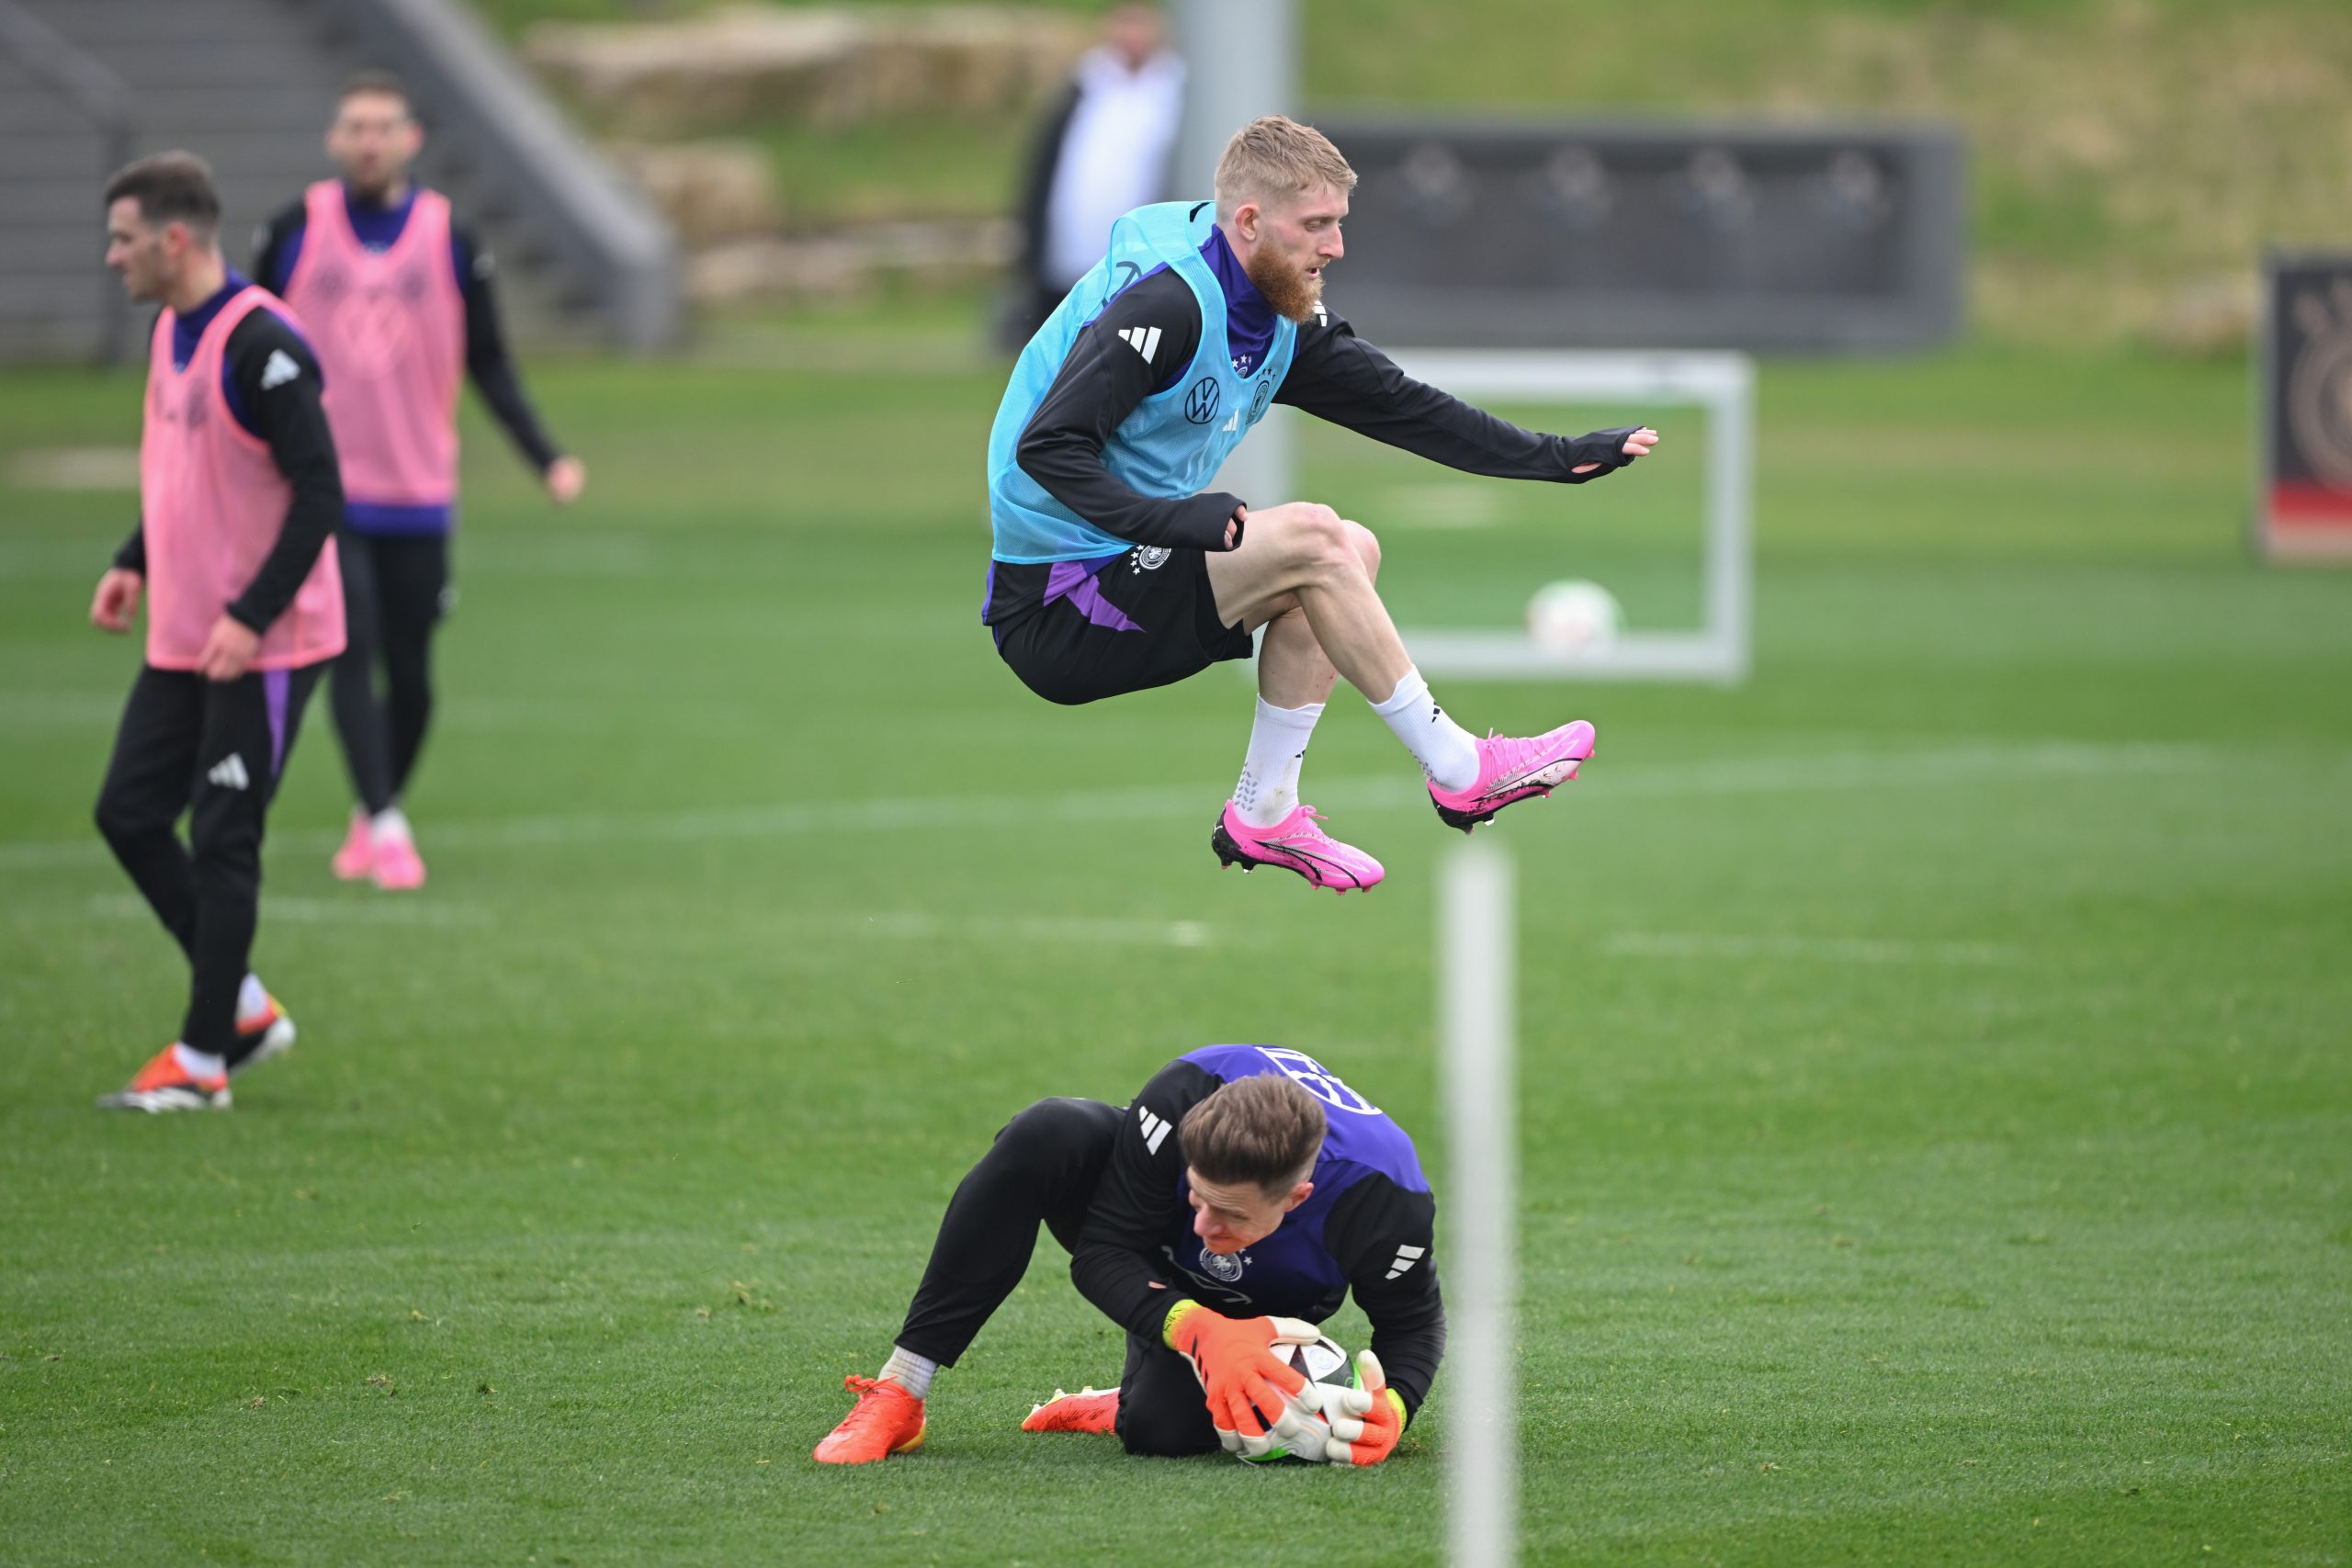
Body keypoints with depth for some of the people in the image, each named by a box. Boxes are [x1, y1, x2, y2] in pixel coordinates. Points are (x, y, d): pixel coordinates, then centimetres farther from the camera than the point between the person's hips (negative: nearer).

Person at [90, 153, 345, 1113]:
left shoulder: (260, 346, -18)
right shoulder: (172, 331, 10)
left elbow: (319, 493, -19)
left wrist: (252, 617, -22)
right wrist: (136, 562, 11)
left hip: (263, 646, -9)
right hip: (183, 639, 9)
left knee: (223, 844, -3)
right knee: (129, 815, 7)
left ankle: (203, 1062, 6)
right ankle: (245, 1008, 19)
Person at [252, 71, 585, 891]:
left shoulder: (451, 242, 1)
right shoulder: (294, 232, 0)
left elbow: (489, 365, 7)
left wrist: (546, 459, -4)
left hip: (417, 495, 2)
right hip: (321, 489, -2)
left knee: (409, 670, 4)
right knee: (352, 651, -16)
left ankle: (369, 818, 25)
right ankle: (386, 828, -18)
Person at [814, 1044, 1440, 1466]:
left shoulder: (1383, 1199, -38)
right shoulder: (1188, 1094, -38)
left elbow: (1414, 1323, -16)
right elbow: (1103, 1252, -28)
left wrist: (1388, 1410, -38)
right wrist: (1197, 1329, -46)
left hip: (1255, 1313, 0)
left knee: (1164, 1429, -32)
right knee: (1045, 1137, -34)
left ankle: (1112, 1411, 11)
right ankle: (896, 1398, -30)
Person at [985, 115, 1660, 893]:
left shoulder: (1286, 321, 7)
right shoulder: (1166, 303, -21)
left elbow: (1401, 406, 12)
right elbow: (1047, 447, -27)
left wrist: (1560, 456, 6)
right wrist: (1172, 518, -37)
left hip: (1127, 571, 9)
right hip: (1053, 613, -9)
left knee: (1352, 551, 5)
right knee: (1310, 537, -20)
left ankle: (1263, 814, 7)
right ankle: (1458, 772, -9)